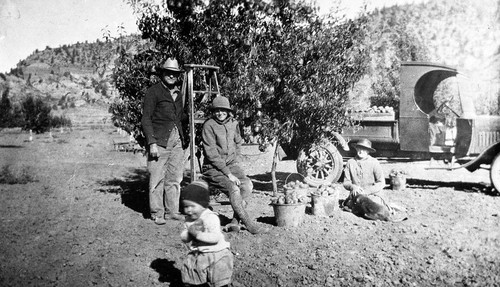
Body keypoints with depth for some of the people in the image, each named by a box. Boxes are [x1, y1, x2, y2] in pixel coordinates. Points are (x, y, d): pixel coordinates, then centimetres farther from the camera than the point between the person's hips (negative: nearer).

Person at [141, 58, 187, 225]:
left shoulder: (179, 93, 17)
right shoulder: (153, 92, -3)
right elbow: (146, 119, -7)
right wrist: (152, 143, -15)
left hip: (177, 141, 6)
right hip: (160, 141, -6)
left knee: (175, 178, 9)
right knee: (157, 178, -3)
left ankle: (172, 211, 19)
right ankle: (157, 213, 8)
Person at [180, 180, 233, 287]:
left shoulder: (211, 217, -19)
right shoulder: (189, 219, 4)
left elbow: (216, 237, -28)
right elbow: (183, 238, 0)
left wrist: (197, 234, -30)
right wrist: (189, 232, -21)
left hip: (216, 255, -6)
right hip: (196, 255, 7)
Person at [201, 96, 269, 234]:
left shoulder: (233, 123, 7)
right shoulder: (209, 125, -12)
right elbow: (212, 154, -16)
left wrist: (236, 162, 8)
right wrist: (228, 174, -19)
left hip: (231, 164, 6)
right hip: (213, 167, -5)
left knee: (247, 184, -20)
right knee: (233, 189, -27)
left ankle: (235, 221, -14)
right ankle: (249, 225, -19)